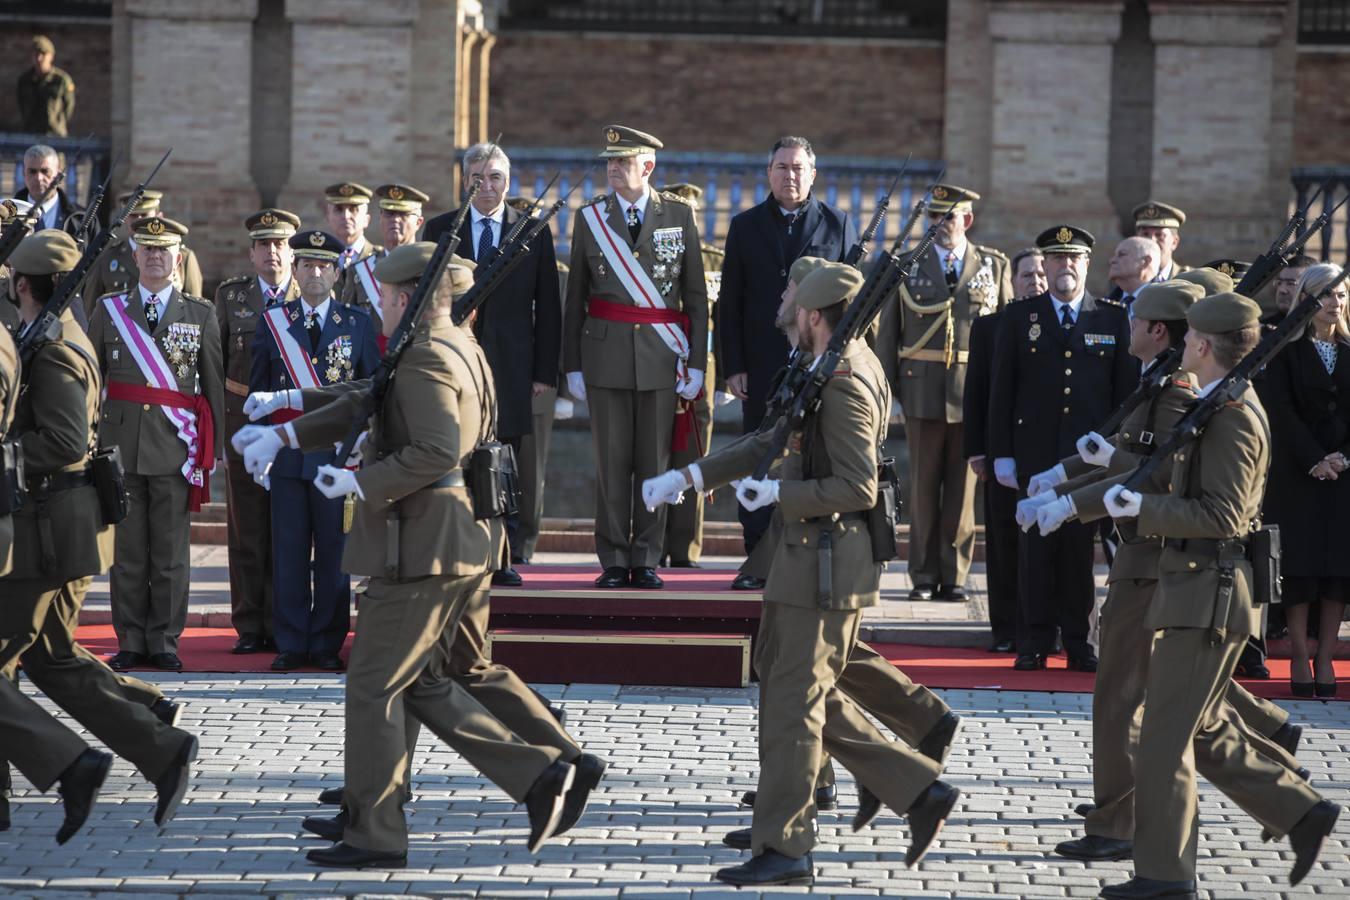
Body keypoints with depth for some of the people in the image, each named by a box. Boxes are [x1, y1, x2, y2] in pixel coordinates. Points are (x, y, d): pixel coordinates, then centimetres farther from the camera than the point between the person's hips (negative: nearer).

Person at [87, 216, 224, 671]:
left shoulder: (200, 314, 7)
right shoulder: (108, 309, 9)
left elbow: (214, 382, 7)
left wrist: (219, 444, 3)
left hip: (176, 446, -1)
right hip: (121, 445, 1)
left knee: (170, 554, 1)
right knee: (127, 552, 3)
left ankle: (164, 642, 8)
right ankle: (131, 642, 9)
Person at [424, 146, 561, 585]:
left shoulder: (533, 232, 8)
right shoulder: (440, 230, 8)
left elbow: (548, 307, 7)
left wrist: (544, 371, 0)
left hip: (511, 365, 0)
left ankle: (505, 559, 5)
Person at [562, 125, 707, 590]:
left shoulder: (679, 215, 4)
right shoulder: (590, 217, 5)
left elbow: (696, 294, 5)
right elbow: (575, 298, 7)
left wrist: (696, 361, -1)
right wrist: (572, 364, 3)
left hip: (661, 358, 0)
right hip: (606, 355, 0)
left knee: (654, 462, 3)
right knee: (612, 462, 1)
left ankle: (646, 560, 10)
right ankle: (613, 563, 7)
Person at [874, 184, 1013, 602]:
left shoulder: (994, 266, 7)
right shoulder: (908, 266, 6)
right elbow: (888, 332, 7)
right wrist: (885, 388, 1)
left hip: (975, 392, 0)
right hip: (922, 391, 0)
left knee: (962, 487, 3)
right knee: (923, 486, 3)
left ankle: (955, 576, 10)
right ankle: (924, 575, 10)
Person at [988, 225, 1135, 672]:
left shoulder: (1113, 320, 7)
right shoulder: (1019, 318, 6)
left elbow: (1126, 390, 6)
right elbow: (1001, 390, 5)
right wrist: (1001, 453, 0)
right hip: (1035, 454, 0)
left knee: (1081, 548, 2)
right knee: (1036, 547, 1)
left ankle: (1078, 642, 10)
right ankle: (1035, 643, 7)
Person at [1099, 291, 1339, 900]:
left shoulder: (1231, 416, -18)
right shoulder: (1225, 408, 14)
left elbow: (1222, 515, -24)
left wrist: (1141, 507, -21)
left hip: (1210, 597, -10)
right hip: (1198, 590, 10)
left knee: (1165, 737, -3)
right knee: (1200, 732, 16)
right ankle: (1301, 813, 18)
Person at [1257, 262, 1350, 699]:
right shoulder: (1286, 351, 1)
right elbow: (1281, 410, -6)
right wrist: (1314, 460, -14)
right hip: (1296, 472, -3)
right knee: (1299, 564, -5)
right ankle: (1300, 658, -1)